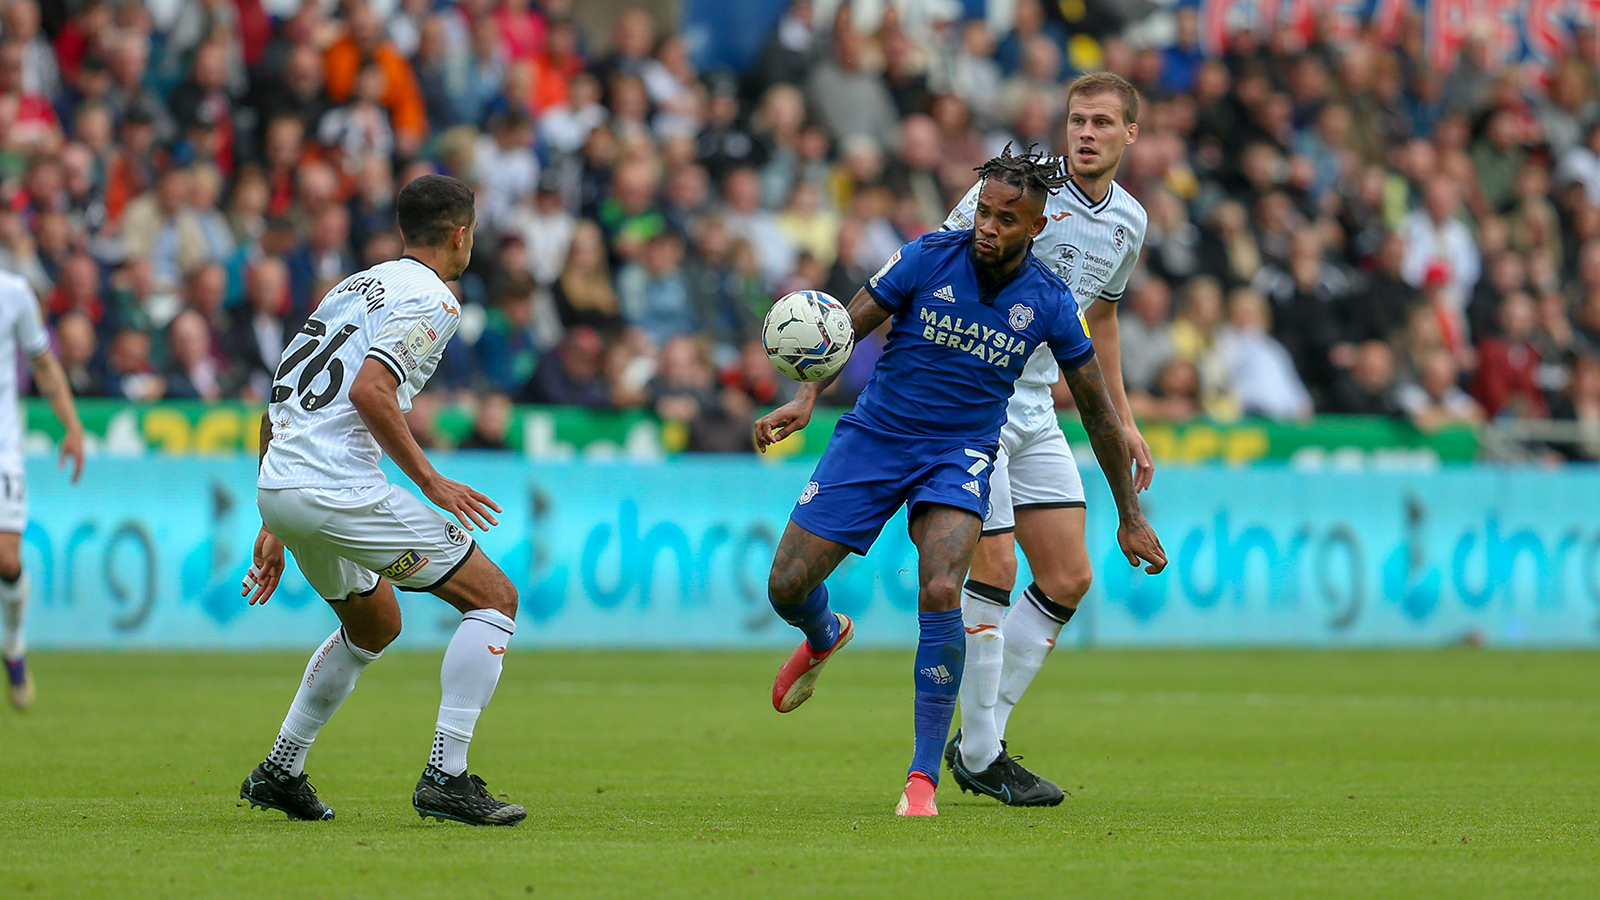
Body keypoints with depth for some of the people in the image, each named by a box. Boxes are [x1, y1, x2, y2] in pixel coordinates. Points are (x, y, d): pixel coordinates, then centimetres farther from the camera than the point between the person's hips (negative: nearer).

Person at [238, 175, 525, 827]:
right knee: (495, 597, -1)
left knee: (376, 623, 31)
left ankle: (280, 772, 32)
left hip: (277, 485, 9)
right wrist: (430, 481, -14)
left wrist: (275, 528, 27)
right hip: (337, 489, -9)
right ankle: (446, 777, -9)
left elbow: (276, 409, 24)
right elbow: (369, 390, -21)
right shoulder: (431, 300, -4)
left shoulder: (355, 286, 23)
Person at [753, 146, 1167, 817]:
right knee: (787, 586, -5)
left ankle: (923, 776, -17)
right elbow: (844, 330, -7)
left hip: (961, 454, -1)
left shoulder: (1050, 302, -8)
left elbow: (1097, 411, 3)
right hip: (875, 435, 1)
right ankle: (824, 637, 37)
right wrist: (805, 399, -26)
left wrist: (1131, 518, 6)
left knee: (940, 594, -26)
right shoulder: (928, 258, -12)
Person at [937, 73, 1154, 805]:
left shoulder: (1128, 221, 8)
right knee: (994, 570, -11)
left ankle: (979, 739, 13)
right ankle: (980, 757, 0)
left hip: (1037, 413, 7)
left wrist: (1121, 418, 22)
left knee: (1069, 578, 4)